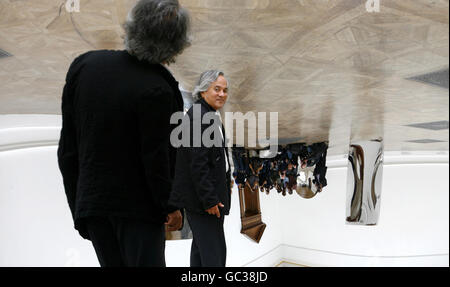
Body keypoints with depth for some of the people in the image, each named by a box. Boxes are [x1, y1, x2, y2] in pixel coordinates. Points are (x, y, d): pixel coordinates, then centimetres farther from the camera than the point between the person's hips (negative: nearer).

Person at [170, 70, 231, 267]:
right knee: (214, 251, -10)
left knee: (201, 246, 17)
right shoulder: (199, 117, -17)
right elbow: (198, 163, -22)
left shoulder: (209, 116, 16)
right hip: (201, 195, -11)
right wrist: (209, 199, -22)